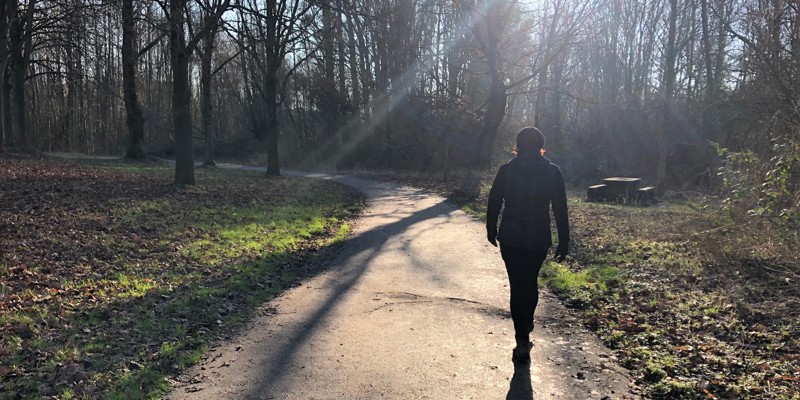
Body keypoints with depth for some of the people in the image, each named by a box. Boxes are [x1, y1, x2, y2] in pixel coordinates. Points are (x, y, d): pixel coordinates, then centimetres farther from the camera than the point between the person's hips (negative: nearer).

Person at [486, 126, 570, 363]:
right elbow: (560, 210, -4)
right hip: (539, 240, 1)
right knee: (530, 282, 22)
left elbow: (494, 202, 1)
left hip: (511, 239, -1)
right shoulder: (553, 172, -4)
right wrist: (564, 241, 2)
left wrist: (491, 230, 15)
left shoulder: (507, 170, -5)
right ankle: (527, 324, 40)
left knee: (517, 286, 4)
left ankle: (523, 341, 1)